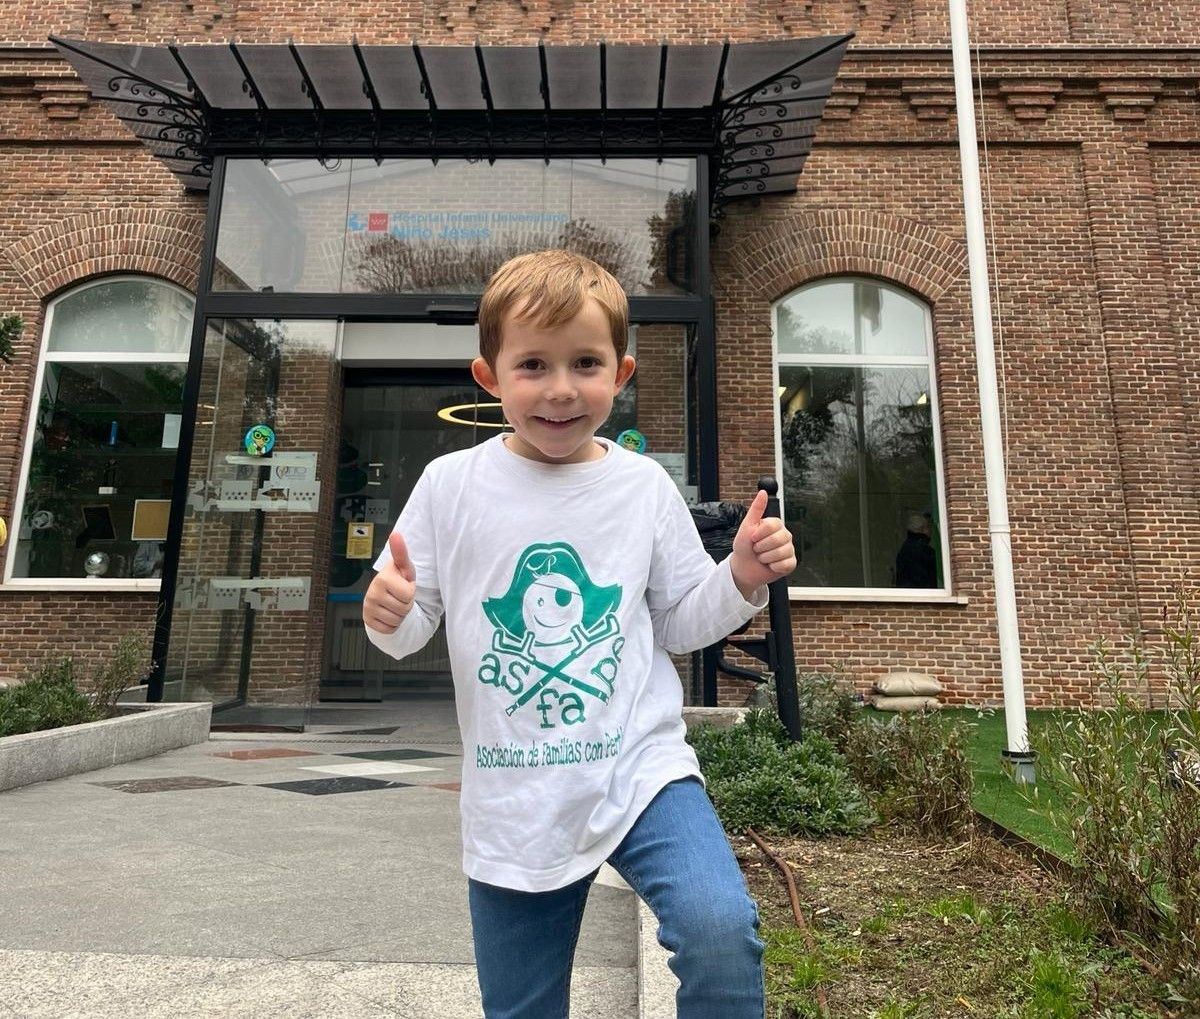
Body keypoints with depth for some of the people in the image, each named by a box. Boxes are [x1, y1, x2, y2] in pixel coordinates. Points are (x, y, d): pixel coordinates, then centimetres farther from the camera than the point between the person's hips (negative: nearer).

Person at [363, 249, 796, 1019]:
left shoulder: (646, 487, -2)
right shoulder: (450, 485, -5)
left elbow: (681, 623, 6)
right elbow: (413, 628, 2)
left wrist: (741, 580, -11)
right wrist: (387, 614, -20)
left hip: (640, 768, 0)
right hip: (512, 802, 1)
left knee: (722, 933, -25)